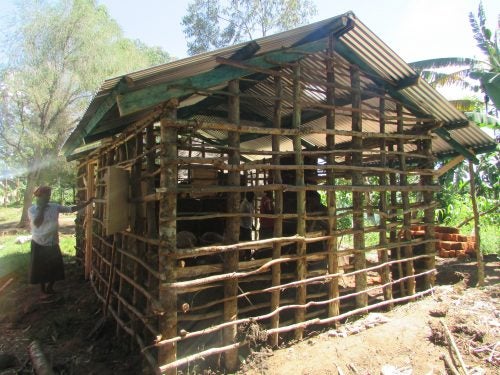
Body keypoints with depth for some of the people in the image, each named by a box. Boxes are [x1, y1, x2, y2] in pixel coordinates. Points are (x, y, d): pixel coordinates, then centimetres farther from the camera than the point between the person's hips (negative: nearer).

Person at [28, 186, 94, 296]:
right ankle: (43, 289, 29)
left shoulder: (55, 207, 0)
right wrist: (41, 207, -20)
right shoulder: (32, 209, -9)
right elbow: (37, 223, -25)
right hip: (39, 244, -3)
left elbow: (71, 209, -1)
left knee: (55, 267, 12)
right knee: (40, 268, 9)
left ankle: (50, 287, 33)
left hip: (53, 243, 4)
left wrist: (87, 203, -8)